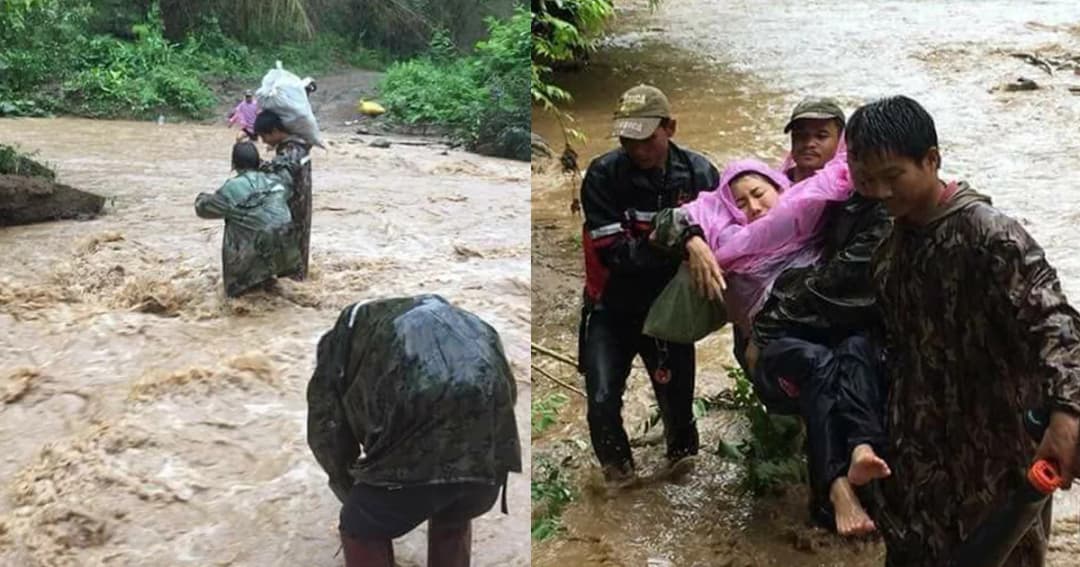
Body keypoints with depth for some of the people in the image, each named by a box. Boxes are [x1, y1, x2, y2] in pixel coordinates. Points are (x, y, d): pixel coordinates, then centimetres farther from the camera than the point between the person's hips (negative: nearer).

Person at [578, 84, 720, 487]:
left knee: (677, 394, 8)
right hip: (614, 308, -1)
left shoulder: (699, 173, -11)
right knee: (603, 400, -7)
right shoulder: (603, 175, -17)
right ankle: (616, 465, 24)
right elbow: (613, 252, -23)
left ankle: (682, 452, 42)